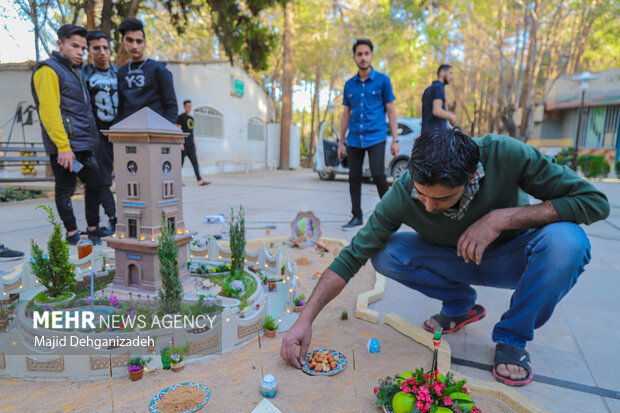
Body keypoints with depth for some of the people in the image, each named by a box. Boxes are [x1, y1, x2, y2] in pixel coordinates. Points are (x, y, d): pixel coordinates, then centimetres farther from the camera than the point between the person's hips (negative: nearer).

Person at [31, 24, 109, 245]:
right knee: (66, 190, 0)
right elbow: (49, 111, -16)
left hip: (84, 144, 9)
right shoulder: (48, 70, -7)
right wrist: (63, 146, -22)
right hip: (64, 146, -9)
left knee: (95, 184, 10)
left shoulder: (76, 70, 20)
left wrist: (91, 139, 17)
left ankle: (93, 229, 21)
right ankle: (72, 234, 10)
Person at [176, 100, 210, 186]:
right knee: (180, 163, 0)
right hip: (183, 145, -6)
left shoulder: (191, 118, 19)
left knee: (195, 162, -4)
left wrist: (194, 143, 18)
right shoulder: (181, 117, -2)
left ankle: (199, 180, -11)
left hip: (191, 145, 6)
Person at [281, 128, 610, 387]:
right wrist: (306, 318, -31)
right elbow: (353, 255, -24)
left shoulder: (503, 155, -31)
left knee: (566, 241, -33)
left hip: (511, 258, -1)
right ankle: (460, 305, 4)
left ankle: (512, 337, -8)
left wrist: (502, 217, -37)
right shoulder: (404, 193, -28)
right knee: (385, 254, -23)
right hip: (458, 261, 1)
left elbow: (594, 201, -25)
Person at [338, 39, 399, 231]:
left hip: (376, 137, -3)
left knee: (378, 175, -13)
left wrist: (395, 140, -4)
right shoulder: (349, 84, 12)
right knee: (354, 178, 5)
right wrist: (341, 142, 13)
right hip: (354, 140, 4)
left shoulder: (382, 80, 3)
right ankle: (357, 216, 17)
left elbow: (391, 111, 3)